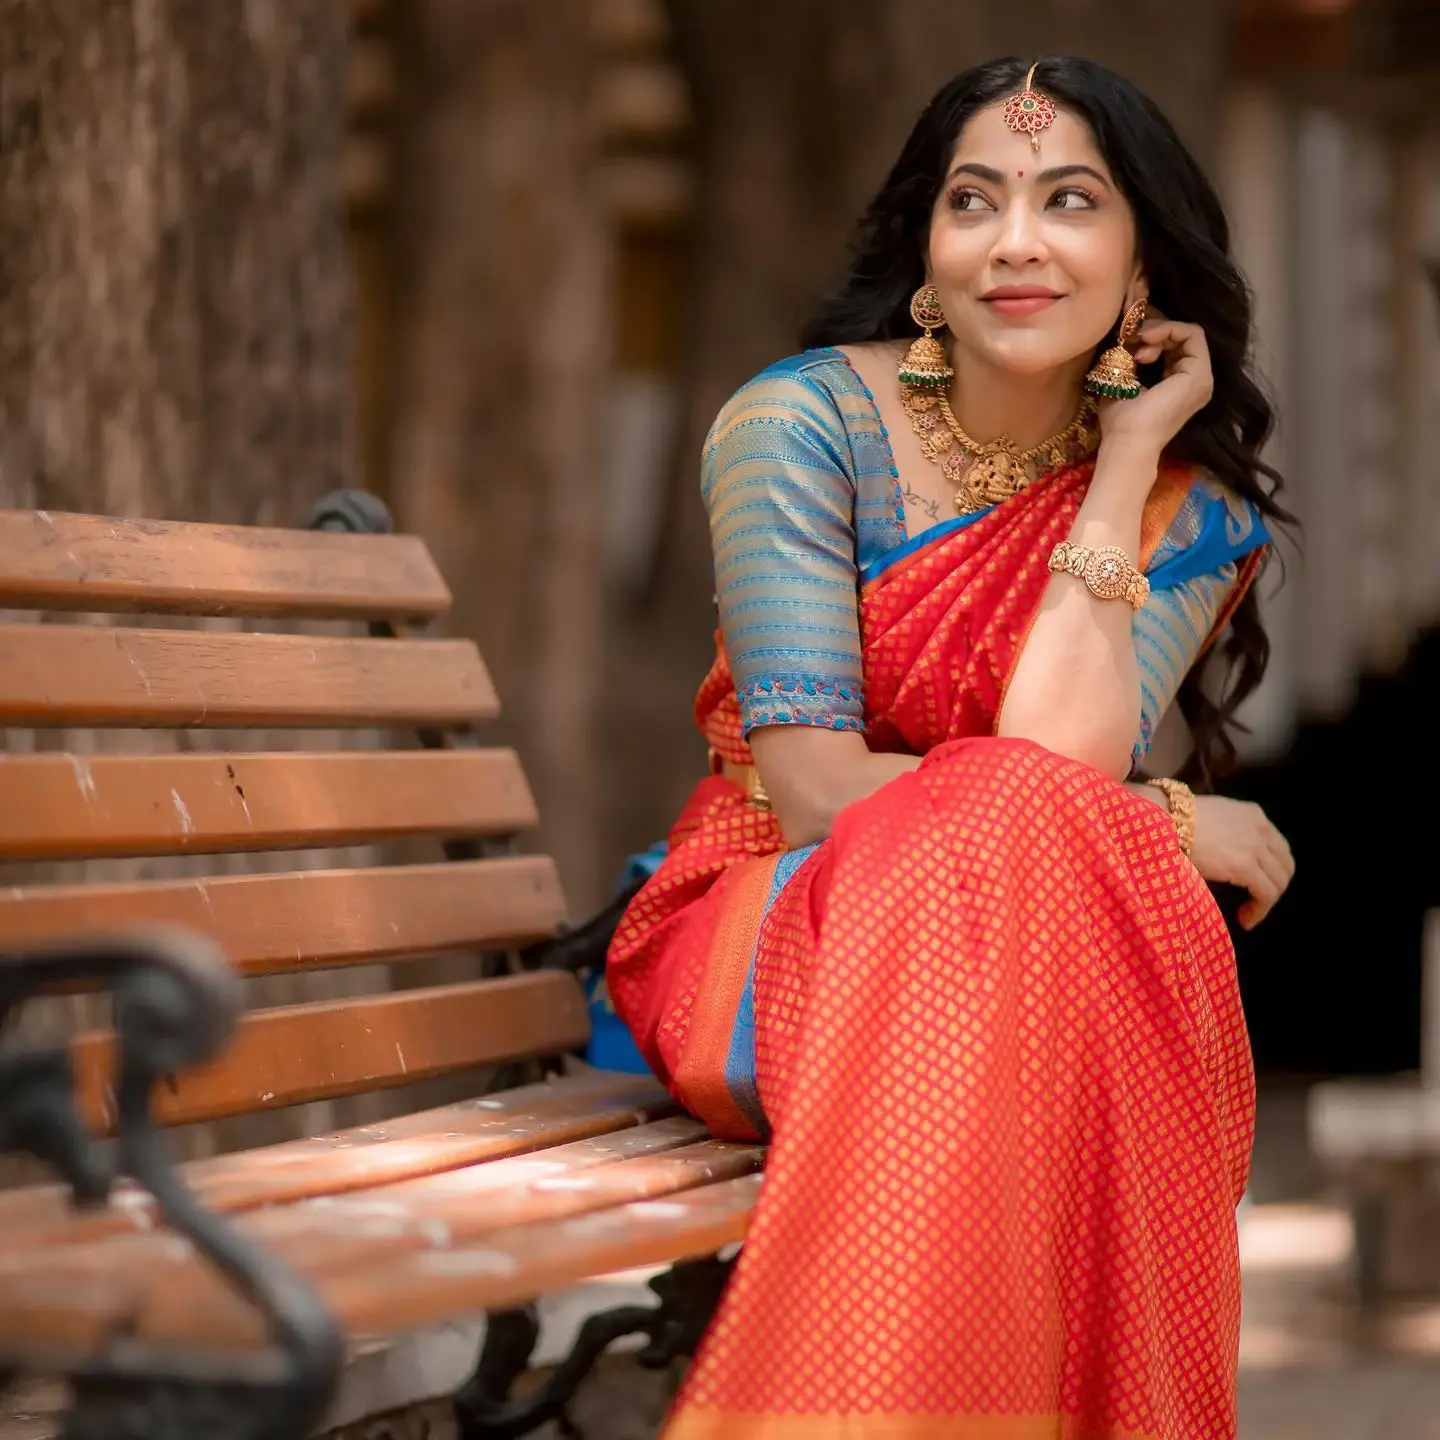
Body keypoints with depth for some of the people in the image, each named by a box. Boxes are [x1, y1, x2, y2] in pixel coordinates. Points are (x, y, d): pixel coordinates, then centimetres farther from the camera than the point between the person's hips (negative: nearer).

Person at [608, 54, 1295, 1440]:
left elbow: (1059, 753, -17)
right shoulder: (806, 421, -6)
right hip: (769, 930, -2)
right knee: (1020, 837, -35)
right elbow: (811, 792, -14)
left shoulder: (1185, 508, 2)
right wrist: (1162, 822, -15)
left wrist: (1123, 459, -11)